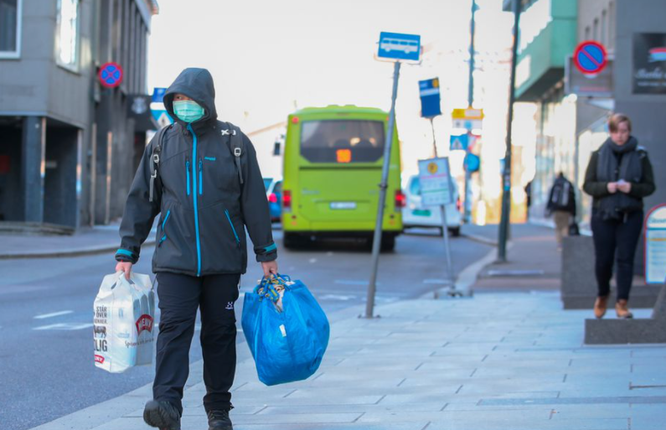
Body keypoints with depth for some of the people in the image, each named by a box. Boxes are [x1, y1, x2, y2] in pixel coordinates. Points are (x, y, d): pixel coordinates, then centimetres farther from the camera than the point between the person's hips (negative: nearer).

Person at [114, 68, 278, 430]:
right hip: (174, 260, 0)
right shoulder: (162, 144, 7)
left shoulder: (234, 142, 2)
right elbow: (140, 200, 10)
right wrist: (127, 253, 7)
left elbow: (254, 201, 5)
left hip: (223, 260, 0)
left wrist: (266, 253, 4)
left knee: (220, 332, 6)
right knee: (174, 327, -13)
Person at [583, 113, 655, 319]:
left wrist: (632, 188, -17)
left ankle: (622, 302, -2)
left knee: (625, 258, -6)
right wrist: (606, 187, -16)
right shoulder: (599, 155, 3)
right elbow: (587, 185, 3)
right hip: (603, 215, 1)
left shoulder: (640, 155, 1)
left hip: (630, 215, -1)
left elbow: (649, 186, 3)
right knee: (603, 260, 3)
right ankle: (603, 295, 29)